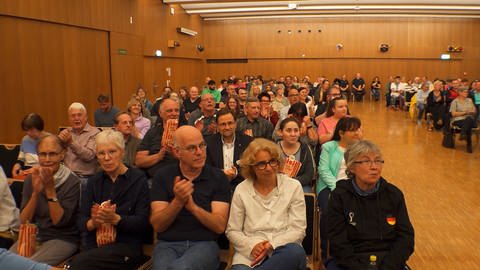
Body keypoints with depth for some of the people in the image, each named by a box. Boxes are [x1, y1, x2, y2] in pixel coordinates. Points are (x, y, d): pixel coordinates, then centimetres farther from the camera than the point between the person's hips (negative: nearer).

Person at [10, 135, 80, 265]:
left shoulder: (72, 182, -12)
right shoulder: (30, 179, 3)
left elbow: (59, 221, -14)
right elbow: (24, 221, -3)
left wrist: (50, 189, -22)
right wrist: (35, 192, -19)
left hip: (62, 239, -4)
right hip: (33, 236, 4)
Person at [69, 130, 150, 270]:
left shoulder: (139, 179, -1)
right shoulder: (94, 181, 15)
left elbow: (143, 222, -7)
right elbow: (80, 220, 8)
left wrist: (115, 219, -22)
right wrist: (92, 223, -15)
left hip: (125, 246, -4)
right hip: (93, 244, 4)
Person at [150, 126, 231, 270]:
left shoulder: (218, 177, 1)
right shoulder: (163, 176, 4)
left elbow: (220, 226, -6)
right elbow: (157, 225, -3)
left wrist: (192, 206, -22)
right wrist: (178, 201, -21)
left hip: (204, 243, -1)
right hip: (168, 244, 1)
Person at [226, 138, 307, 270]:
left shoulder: (294, 186, 3)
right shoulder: (241, 190, 4)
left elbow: (298, 229, 0)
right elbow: (232, 231, 7)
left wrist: (272, 245, -16)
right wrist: (252, 246, -12)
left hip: (283, 249, 3)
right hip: (248, 255, -2)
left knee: (296, 252, -34)